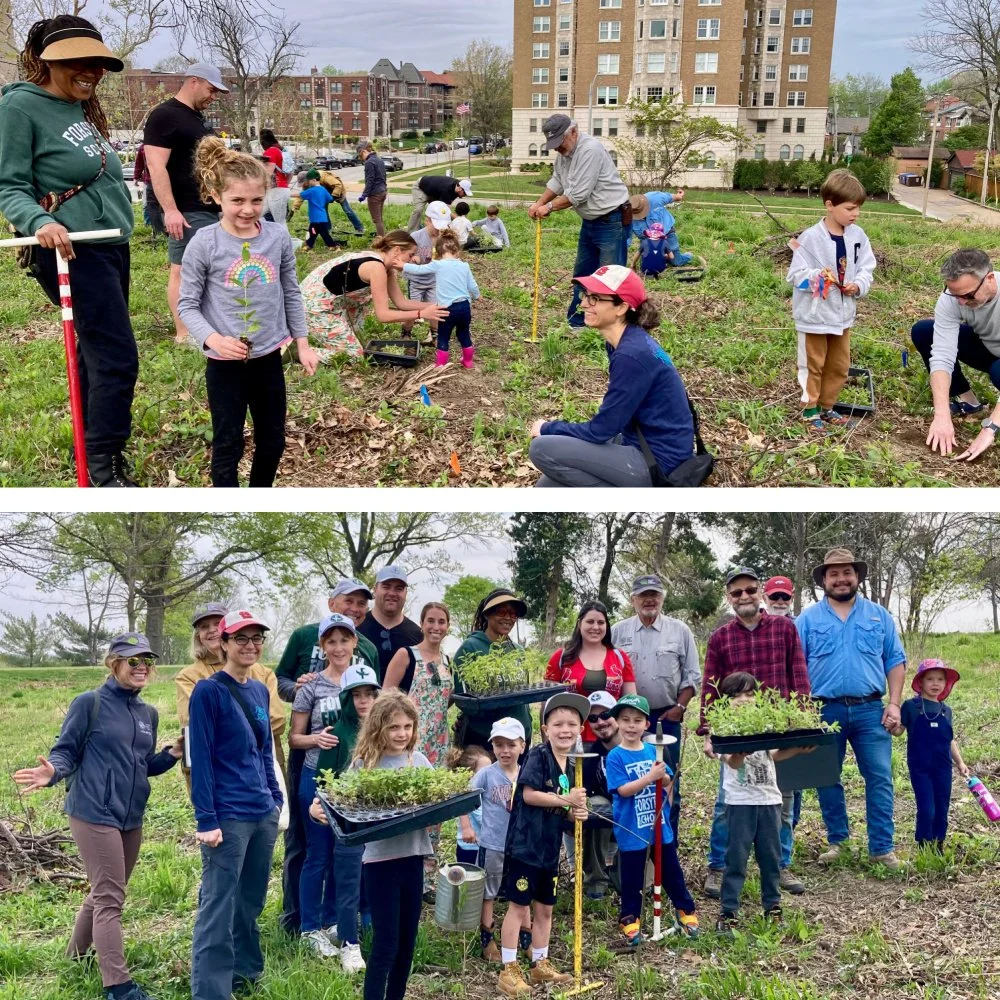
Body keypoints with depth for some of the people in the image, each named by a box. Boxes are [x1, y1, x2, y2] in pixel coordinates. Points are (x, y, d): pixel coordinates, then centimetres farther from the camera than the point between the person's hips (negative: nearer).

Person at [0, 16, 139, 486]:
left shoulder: (81, 106, 14)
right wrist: (39, 222, -31)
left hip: (112, 244, 9)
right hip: (73, 250, -9)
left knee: (99, 351, 15)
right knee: (118, 358, -11)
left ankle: (94, 442, 27)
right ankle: (104, 467, -2)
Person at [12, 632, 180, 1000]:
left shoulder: (148, 714, 10)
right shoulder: (90, 703, -9)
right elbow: (65, 751, -9)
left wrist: (174, 753, -1)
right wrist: (52, 772, -30)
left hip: (131, 817, 7)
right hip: (94, 814, -7)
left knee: (105, 892, 19)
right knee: (110, 898, -9)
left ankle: (76, 955, 40)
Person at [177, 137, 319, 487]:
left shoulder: (278, 236, -3)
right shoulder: (203, 243, -13)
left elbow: (291, 294, 8)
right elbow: (187, 304, -9)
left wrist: (302, 344, 7)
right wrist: (213, 339, -24)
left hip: (269, 357, 4)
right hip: (225, 363, -4)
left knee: (273, 441, 18)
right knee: (228, 446, 6)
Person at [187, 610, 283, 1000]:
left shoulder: (259, 690, 11)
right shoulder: (208, 692, -11)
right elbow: (200, 759, -13)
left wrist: (276, 799, 14)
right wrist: (206, 820, -17)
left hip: (263, 814, 7)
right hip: (228, 817, -7)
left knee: (251, 901, 16)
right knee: (218, 908, -2)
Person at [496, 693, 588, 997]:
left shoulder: (571, 766, 10)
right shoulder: (538, 756, -14)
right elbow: (529, 794, -23)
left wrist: (575, 812, -5)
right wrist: (566, 800, -21)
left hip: (550, 849, 8)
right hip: (525, 845, -8)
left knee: (545, 908, 16)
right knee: (518, 905, -1)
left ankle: (540, 965, 29)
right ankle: (509, 970, 6)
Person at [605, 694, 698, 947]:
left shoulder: (653, 751, 2)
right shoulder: (615, 757, -11)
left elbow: (668, 782, 5)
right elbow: (623, 789, -20)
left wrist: (663, 776, -18)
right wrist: (650, 777, -28)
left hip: (660, 826, 4)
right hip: (631, 831, -4)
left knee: (672, 872, 16)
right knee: (632, 878, 8)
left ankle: (686, 912, 31)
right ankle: (630, 920, 24)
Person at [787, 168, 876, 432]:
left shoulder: (858, 236, -2)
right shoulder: (811, 238, -19)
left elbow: (867, 269, 3)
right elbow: (796, 275, -17)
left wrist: (858, 285, -17)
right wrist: (818, 277, -34)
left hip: (843, 313, 6)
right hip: (814, 314, -6)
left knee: (839, 365, 17)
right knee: (813, 365, 8)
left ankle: (827, 407, 32)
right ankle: (811, 410, 21)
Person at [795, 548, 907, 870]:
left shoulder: (879, 616, 10)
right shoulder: (808, 619, 5)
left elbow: (895, 661, 9)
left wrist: (894, 704, -1)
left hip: (870, 710, 0)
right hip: (825, 711, 0)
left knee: (880, 778, -3)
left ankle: (882, 848, 4)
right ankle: (838, 840, 23)